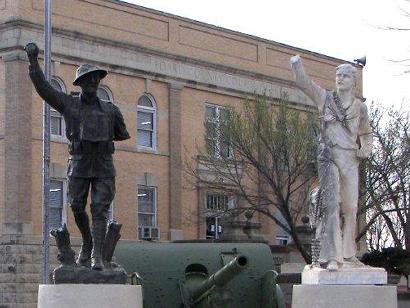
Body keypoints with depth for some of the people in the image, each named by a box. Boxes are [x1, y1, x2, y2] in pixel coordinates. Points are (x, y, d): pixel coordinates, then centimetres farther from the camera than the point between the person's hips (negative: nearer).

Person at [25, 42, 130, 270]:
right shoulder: (68, 104, 4)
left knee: (100, 210, -8)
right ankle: (87, 242, 29)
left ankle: (97, 256, -12)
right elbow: (42, 87, -5)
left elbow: (123, 134, 22)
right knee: (77, 208, 3)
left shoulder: (111, 110, 8)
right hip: (79, 165, 0)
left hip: (103, 166, 0)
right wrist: (33, 59, -12)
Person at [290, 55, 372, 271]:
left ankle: (348, 253, 24)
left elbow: (366, 134, 24)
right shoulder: (326, 98, 5)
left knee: (350, 208, 8)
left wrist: (365, 150, 5)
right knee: (331, 204, -15)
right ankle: (331, 257, -19)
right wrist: (297, 64, -22)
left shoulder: (360, 107, 11)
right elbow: (304, 83, -6)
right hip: (329, 157, -3)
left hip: (350, 159, 3)